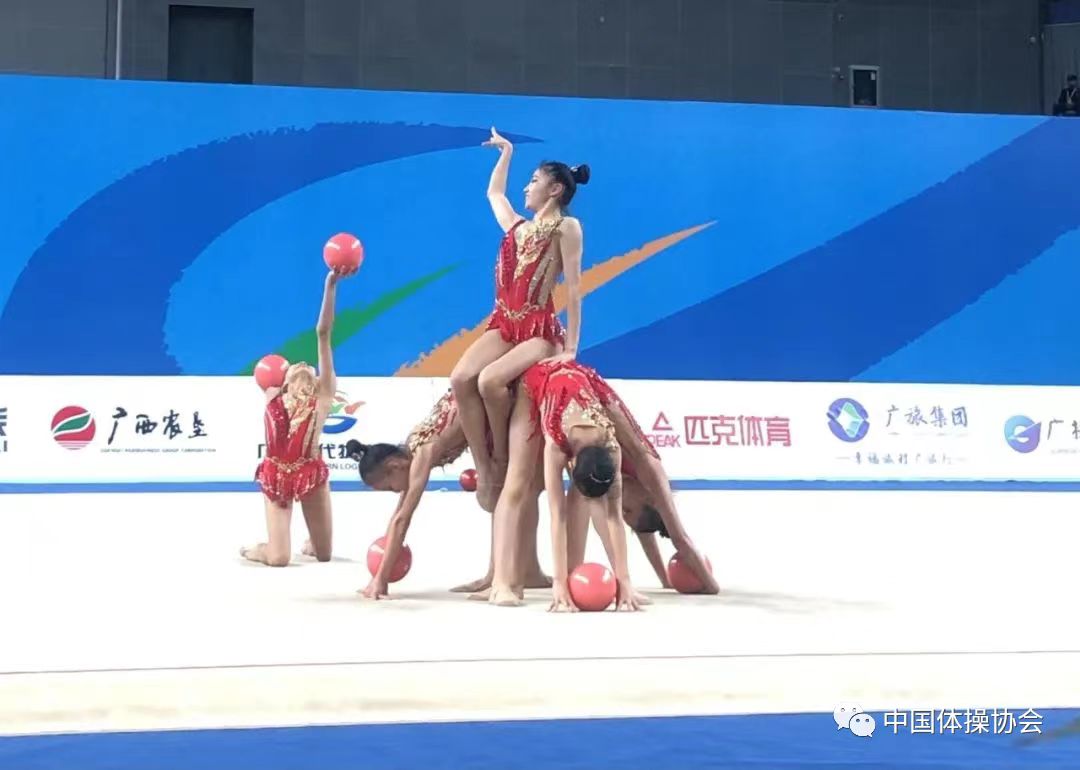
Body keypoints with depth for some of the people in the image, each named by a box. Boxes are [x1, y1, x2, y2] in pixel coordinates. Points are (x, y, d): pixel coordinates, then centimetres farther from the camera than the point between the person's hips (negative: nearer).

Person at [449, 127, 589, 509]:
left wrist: (570, 348, -13)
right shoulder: (517, 226, 17)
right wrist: (506, 150, 40)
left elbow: (573, 288, -8)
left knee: (490, 380, -32)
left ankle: (503, 458, -11)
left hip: (540, 330, -6)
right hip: (504, 324, 6)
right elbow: (493, 192, 39)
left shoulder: (566, 227, -2)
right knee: (461, 378, -23)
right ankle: (483, 468, -19)